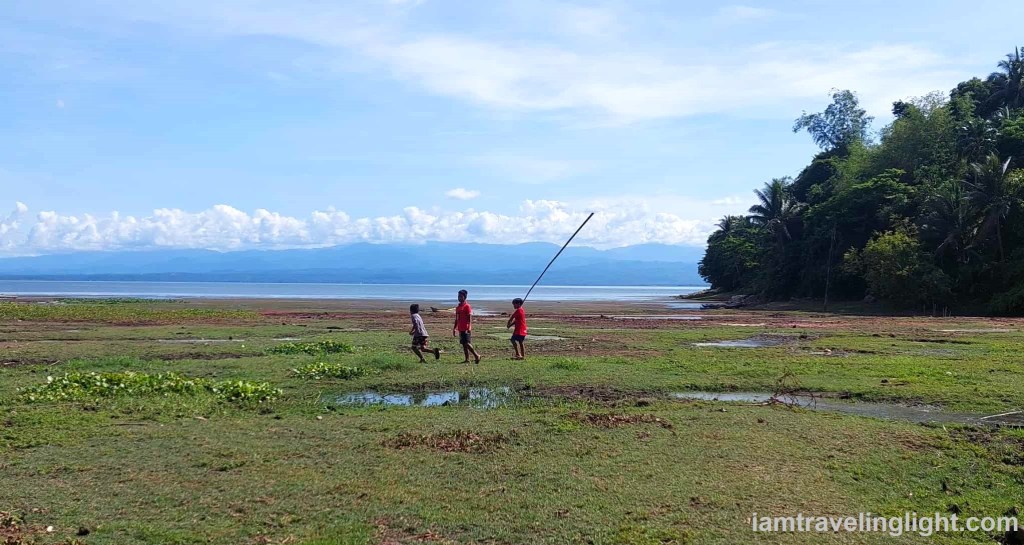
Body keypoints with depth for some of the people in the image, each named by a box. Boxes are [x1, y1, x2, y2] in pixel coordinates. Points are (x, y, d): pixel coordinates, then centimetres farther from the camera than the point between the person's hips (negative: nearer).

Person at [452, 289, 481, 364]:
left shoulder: (467, 306, -7)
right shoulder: (458, 307, 16)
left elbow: (470, 318, -14)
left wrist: (469, 327, -23)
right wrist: (454, 328, 20)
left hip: (466, 329, -8)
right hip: (460, 329, 8)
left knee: (467, 343, -12)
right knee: (463, 344, 7)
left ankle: (476, 356, -2)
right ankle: (467, 359, 10)